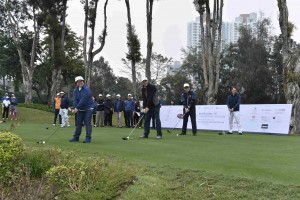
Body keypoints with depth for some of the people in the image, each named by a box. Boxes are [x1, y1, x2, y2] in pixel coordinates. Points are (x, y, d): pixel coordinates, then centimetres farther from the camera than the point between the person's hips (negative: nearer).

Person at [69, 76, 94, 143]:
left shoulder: (86, 89, -17)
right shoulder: (75, 90, 5)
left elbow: (83, 100, -23)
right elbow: (75, 100, -4)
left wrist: (77, 108, -23)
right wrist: (74, 108, -19)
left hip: (88, 109, -6)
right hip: (80, 109, 7)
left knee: (87, 123, -7)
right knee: (78, 123, 10)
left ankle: (88, 138, -4)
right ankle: (76, 137, 17)